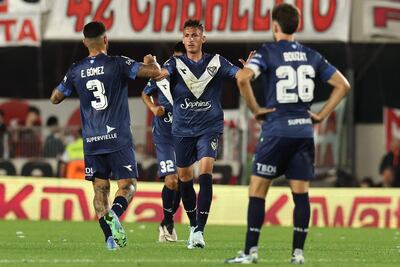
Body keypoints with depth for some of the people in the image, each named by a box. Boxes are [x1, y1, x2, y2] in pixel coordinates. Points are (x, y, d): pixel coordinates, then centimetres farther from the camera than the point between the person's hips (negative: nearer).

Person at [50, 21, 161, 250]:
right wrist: (151, 61, 11)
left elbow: (55, 98, 17)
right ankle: (114, 214, -30)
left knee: (100, 188, 9)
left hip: (91, 142, 3)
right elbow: (155, 72, -12)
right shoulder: (118, 64, -7)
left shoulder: (76, 71, 4)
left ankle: (110, 236, -4)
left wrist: (63, 84, 36)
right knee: (128, 185, 0)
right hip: (118, 139, -3)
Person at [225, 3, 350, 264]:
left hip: (277, 131, -4)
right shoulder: (312, 56, 10)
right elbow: (343, 85, 13)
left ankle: (251, 252, -3)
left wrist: (255, 108, -8)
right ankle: (298, 253, 4)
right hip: (304, 130, 4)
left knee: (257, 191, 1)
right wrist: (321, 115, 13)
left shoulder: (268, 52, -4)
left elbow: (243, 77, -20)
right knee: (301, 193, 6)